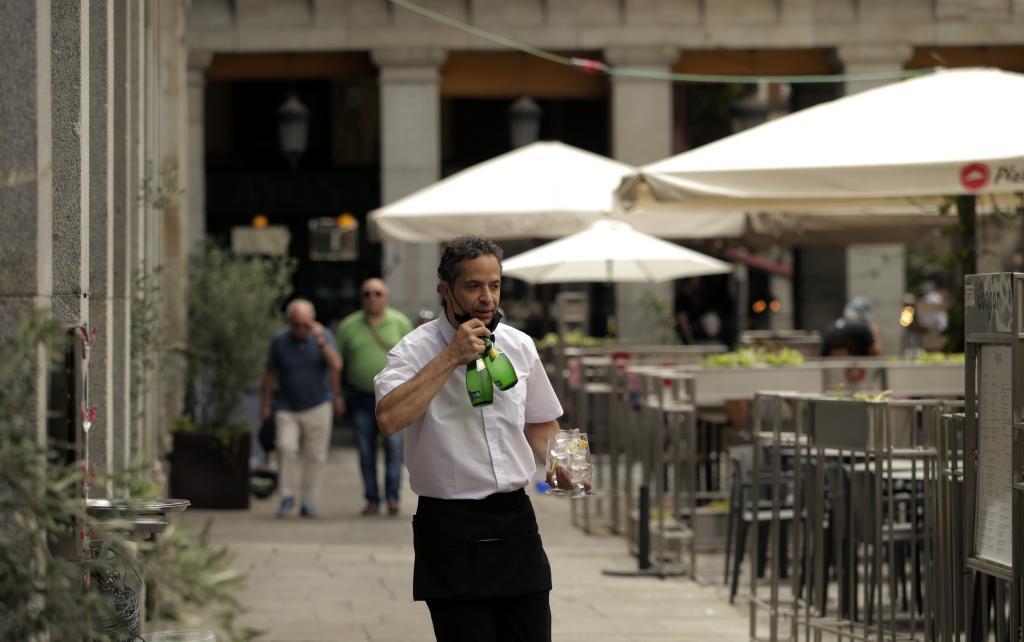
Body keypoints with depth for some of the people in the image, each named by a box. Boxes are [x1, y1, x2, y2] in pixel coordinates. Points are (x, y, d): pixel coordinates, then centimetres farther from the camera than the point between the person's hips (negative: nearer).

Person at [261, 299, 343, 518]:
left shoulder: (324, 336, -6)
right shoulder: (280, 340, -5)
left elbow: (336, 366, -20)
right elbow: (270, 373, 6)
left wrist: (322, 342, -31)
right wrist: (265, 404, 9)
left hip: (317, 407, 0)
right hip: (287, 408, 0)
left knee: (315, 455, 0)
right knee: (286, 447, -18)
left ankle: (308, 501, 11)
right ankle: (287, 497, -7)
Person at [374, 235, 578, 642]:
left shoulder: (519, 346, 7)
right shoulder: (416, 350, -8)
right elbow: (389, 419, -27)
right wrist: (452, 357, -23)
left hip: (515, 520, 5)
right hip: (451, 527, -5)